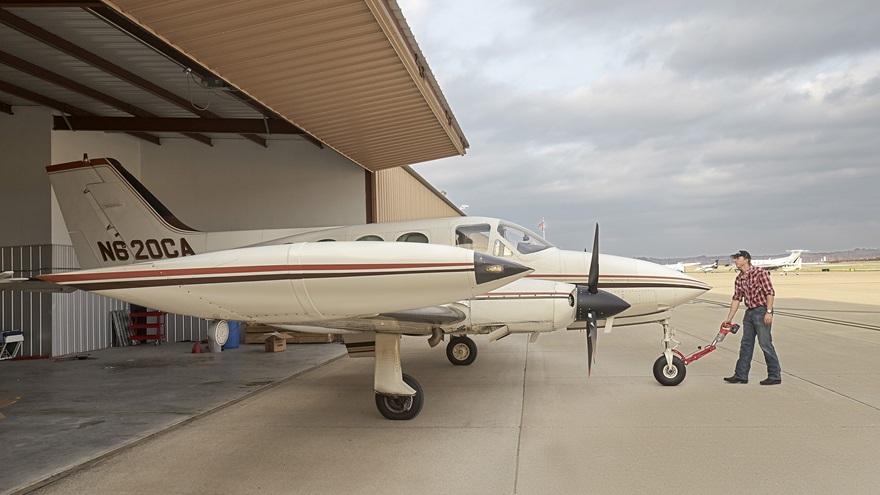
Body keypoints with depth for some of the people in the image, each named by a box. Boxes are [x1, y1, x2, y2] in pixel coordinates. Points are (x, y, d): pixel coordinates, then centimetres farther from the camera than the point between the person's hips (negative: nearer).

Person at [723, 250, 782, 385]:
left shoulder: (760, 272, -9)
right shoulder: (739, 279, 11)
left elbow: (770, 293, -13)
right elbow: (736, 299, 13)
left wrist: (769, 312, -21)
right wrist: (729, 319, 11)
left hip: (762, 311, -8)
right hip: (749, 313, 8)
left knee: (765, 343, -5)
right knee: (746, 344, 9)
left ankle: (775, 376, 5)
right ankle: (741, 375, 14)